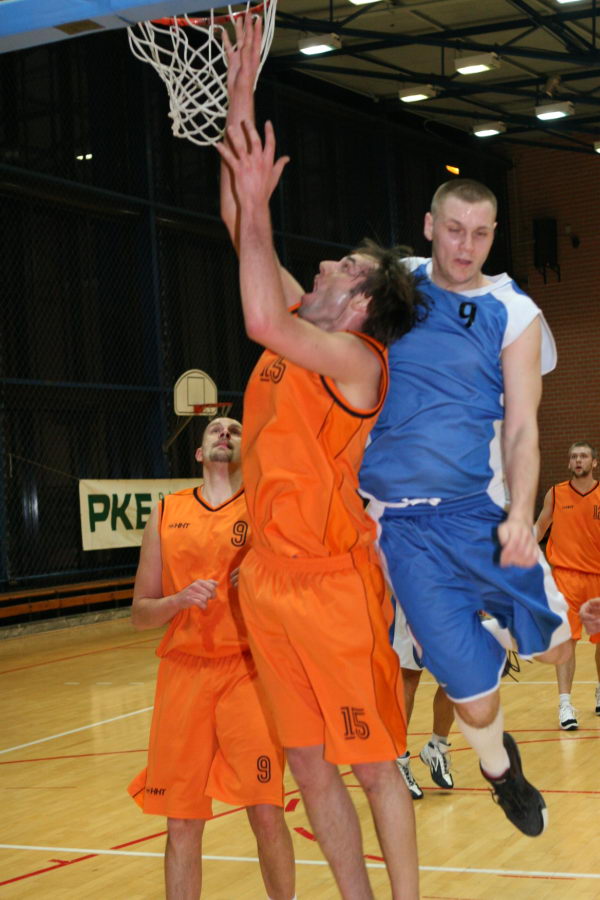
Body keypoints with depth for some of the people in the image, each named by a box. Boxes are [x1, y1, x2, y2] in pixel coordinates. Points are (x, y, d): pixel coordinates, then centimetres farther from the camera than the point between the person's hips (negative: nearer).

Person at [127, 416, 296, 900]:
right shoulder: (166, 513, 11)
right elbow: (140, 613, 10)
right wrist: (179, 600, -10)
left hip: (249, 672, -2)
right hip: (183, 673, 2)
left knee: (266, 814, -6)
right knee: (182, 823, 4)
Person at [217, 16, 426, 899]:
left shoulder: (357, 357, -13)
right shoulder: (303, 329, 8)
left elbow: (262, 321, -33)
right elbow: (239, 222, 9)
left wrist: (258, 203, -24)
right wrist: (241, 90, 5)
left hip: (334, 584, -8)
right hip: (270, 582, 8)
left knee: (373, 764, 2)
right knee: (310, 765, 11)